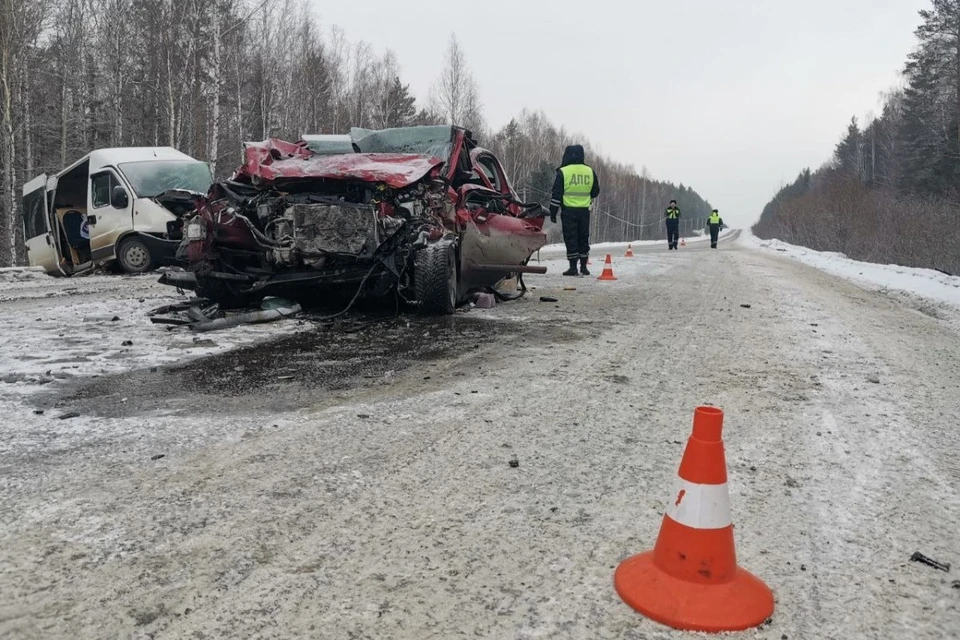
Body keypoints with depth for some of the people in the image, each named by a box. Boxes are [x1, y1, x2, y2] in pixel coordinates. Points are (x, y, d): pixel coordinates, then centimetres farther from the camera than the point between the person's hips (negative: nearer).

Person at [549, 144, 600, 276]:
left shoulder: (563, 172, -6)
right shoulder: (590, 172, 5)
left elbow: (556, 194, -6)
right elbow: (595, 192, 15)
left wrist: (553, 212, -1)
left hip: (568, 210, -3)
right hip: (584, 210, 4)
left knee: (570, 238, 1)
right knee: (583, 238, 12)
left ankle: (573, 267, -2)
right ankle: (583, 267, 15)